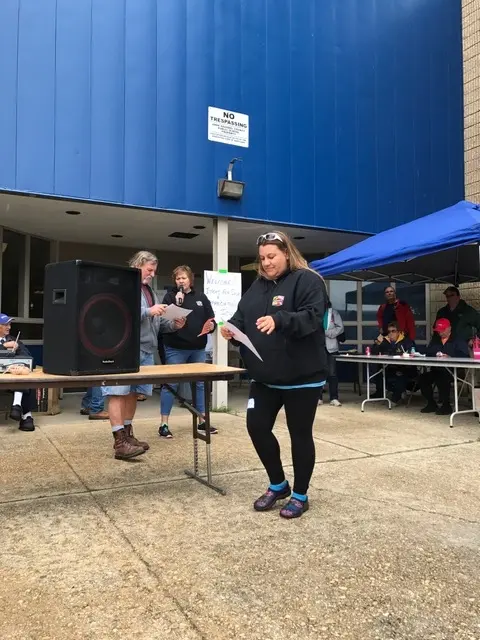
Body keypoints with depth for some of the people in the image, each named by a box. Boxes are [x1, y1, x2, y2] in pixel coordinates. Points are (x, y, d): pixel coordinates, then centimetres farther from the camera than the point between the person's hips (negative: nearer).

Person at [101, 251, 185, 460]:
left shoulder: (150, 291, 23)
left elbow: (156, 323, 23)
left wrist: (173, 324, 6)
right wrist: (148, 311, -22)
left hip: (145, 350, 9)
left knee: (133, 393, 13)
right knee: (119, 393, -7)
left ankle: (127, 434, 22)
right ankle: (119, 441, -7)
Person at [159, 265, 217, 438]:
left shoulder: (201, 297, 10)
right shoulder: (170, 296, 1)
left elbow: (211, 318, 9)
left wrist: (211, 326, -13)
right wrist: (177, 303, -20)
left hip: (198, 348, 4)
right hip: (175, 348, -4)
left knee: (200, 384, 11)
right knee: (170, 384, -1)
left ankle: (202, 421, 23)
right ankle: (164, 424, 6)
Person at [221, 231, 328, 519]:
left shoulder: (308, 280, -7)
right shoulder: (258, 286, 14)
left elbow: (311, 317, -22)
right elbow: (242, 318, 13)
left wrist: (278, 320, -38)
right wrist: (232, 329, -10)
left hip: (302, 377, -6)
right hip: (265, 377, 7)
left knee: (300, 434, 6)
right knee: (257, 426, 6)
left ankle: (300, 495, 25)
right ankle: (278, 485, 29)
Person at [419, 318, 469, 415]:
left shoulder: (458, 340, 5)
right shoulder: (434, 340, 23)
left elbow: (464, 356, -11)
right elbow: (428, 354, 10)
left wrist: (450, 357, -25)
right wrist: (435, 355, -12)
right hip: (436, 370, 6)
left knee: (442, 378, -34)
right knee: (423, 378, -19)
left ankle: (446, 405, -16)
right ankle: (431, 404, -4)